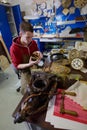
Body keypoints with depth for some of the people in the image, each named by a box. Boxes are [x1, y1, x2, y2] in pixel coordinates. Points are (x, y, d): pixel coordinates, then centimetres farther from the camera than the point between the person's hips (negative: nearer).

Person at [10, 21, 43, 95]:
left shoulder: (33, 42, -5)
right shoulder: (14, 48, -19)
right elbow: (17, 65, -13)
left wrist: (39, 54, -14)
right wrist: (29, 64, -32)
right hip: (25, 70, -4)